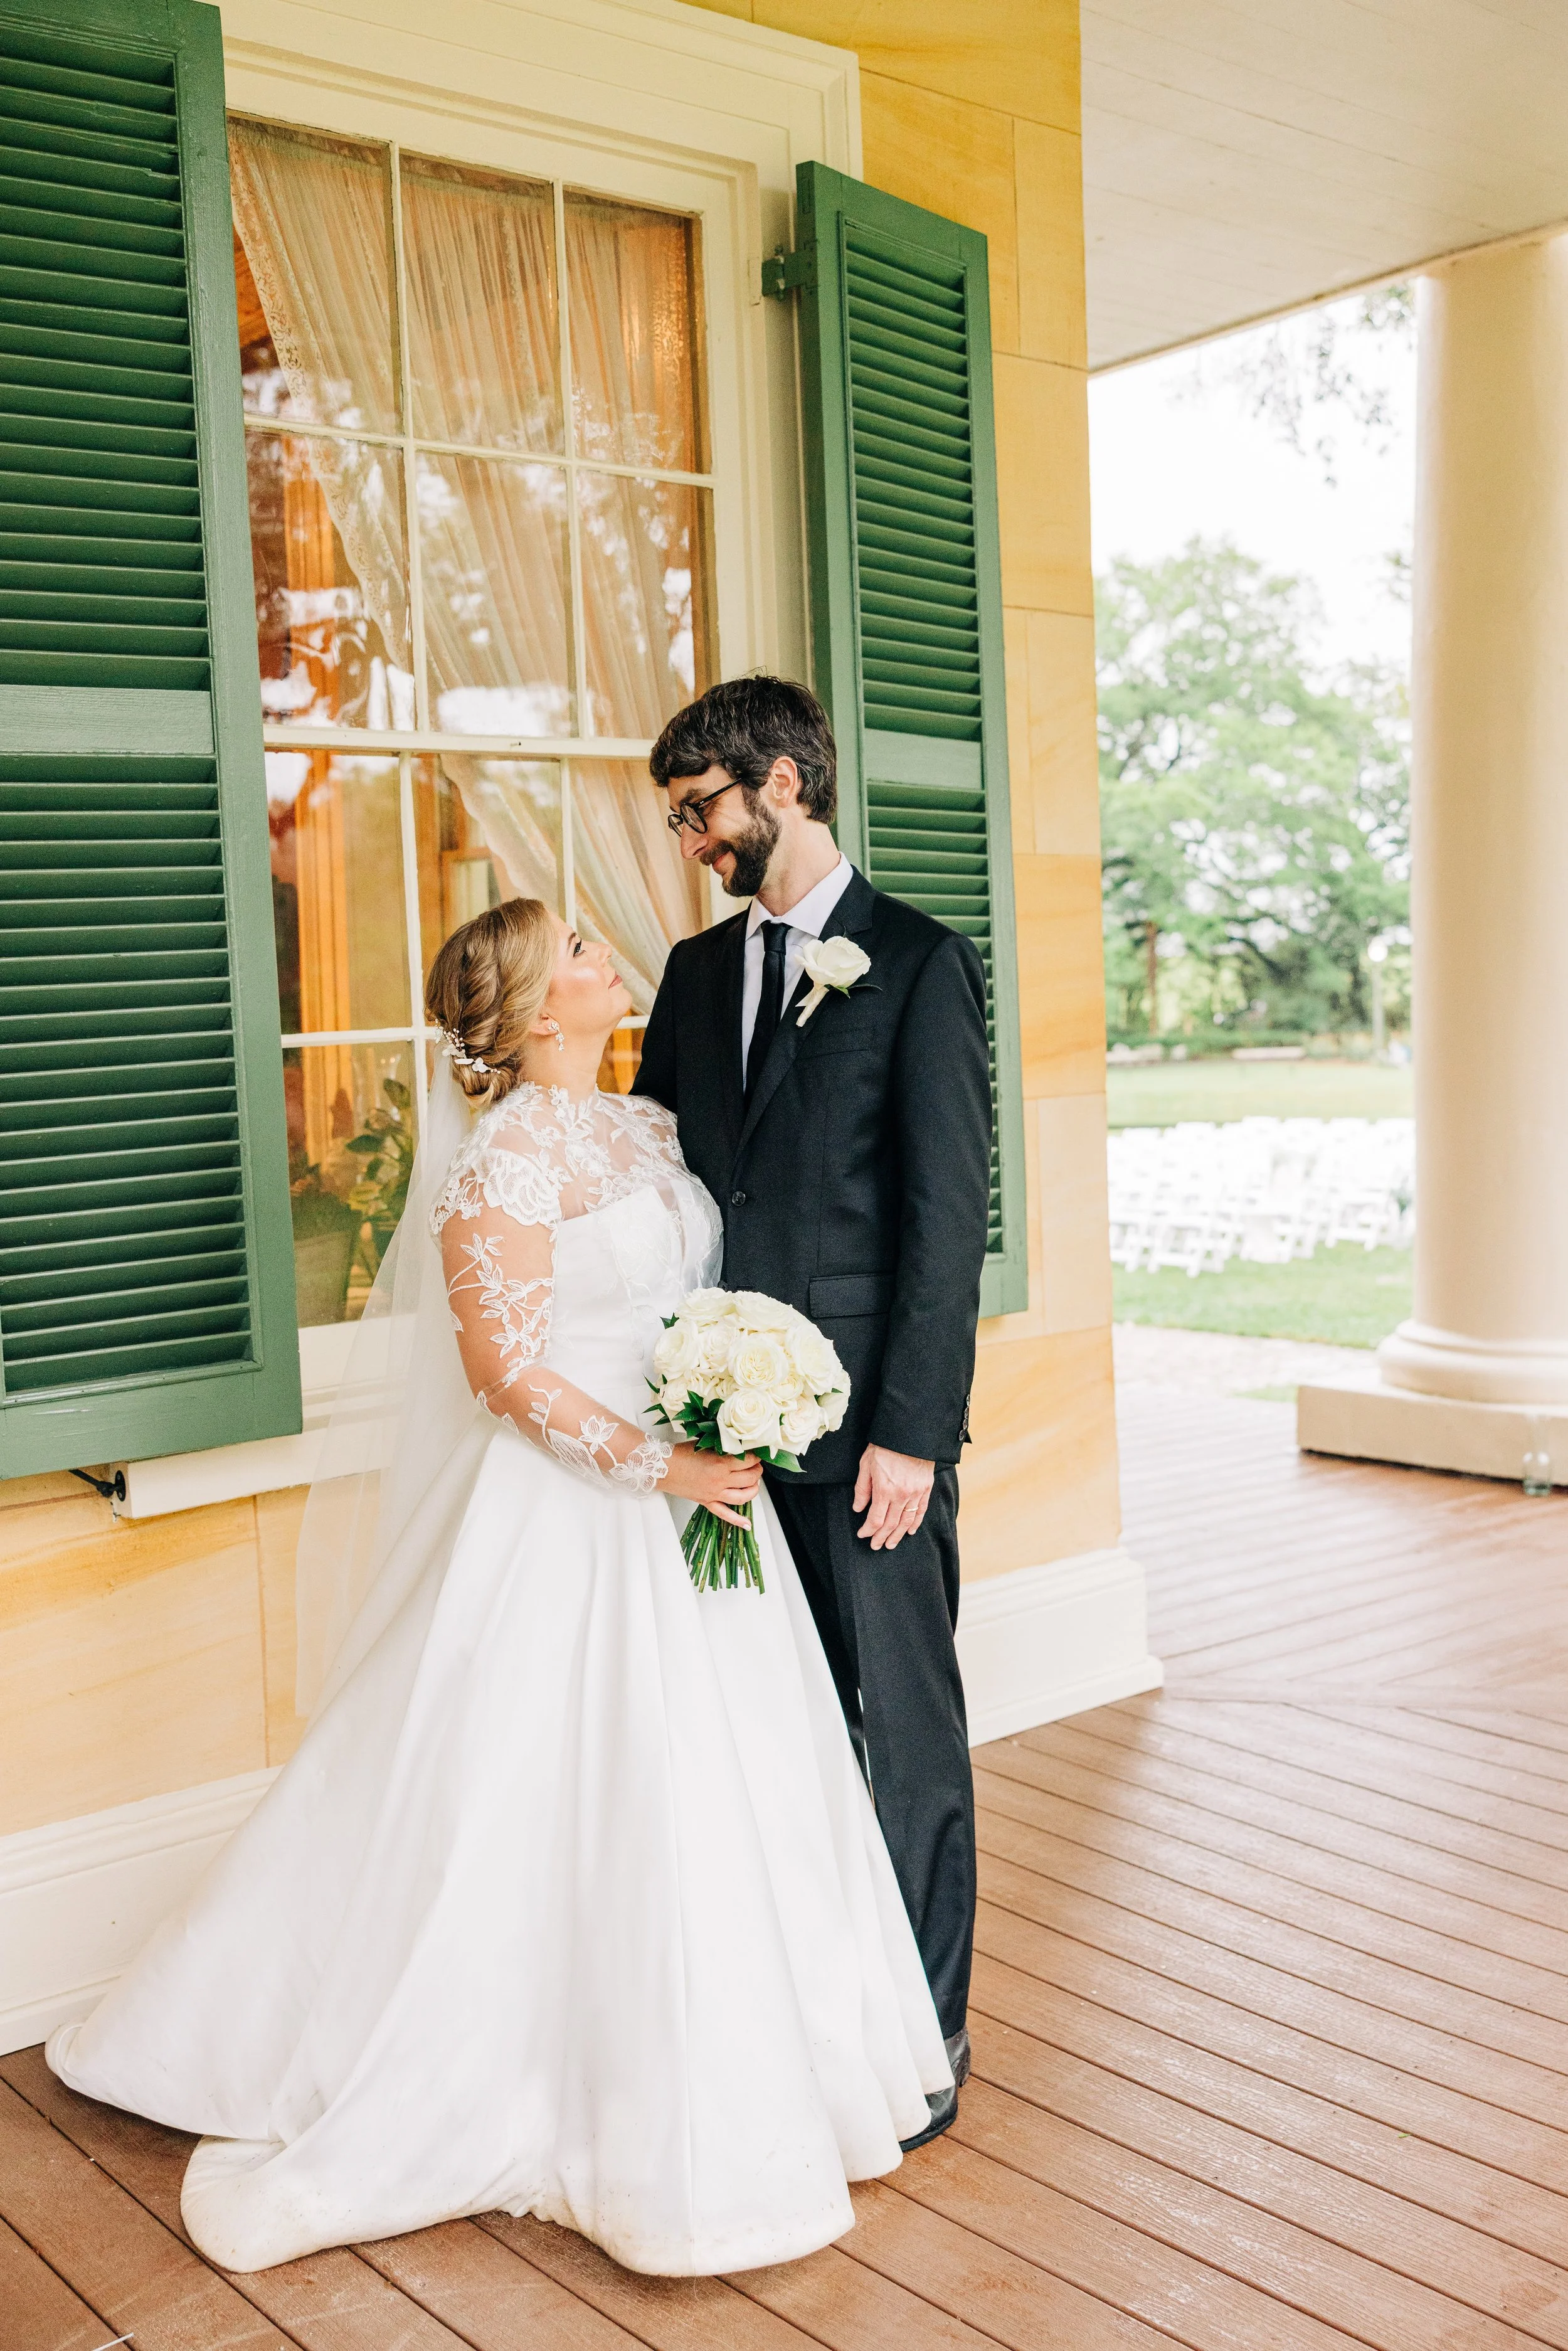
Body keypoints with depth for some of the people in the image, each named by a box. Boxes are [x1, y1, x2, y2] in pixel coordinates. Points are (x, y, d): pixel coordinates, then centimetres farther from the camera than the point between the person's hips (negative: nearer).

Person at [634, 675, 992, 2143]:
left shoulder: (921, 964, -4)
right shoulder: (696, 971, 14)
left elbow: (949, 1214, -9)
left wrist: (911, 1429, -14)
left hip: (865, 1420, -5)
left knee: (900, 1725, 5)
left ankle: (921, 2029, 21)